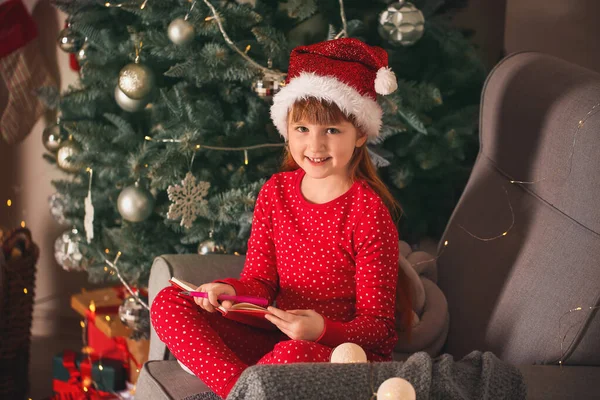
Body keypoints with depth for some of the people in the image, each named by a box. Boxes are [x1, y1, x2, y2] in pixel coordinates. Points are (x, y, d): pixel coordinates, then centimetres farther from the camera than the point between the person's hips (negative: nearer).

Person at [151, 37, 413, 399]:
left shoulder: (368, 212, -12)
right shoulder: (276, 192, 6)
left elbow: (377, 326, -10)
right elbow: (260, 280, 9)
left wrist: (322, 330, -30)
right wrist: (230, 290, -15)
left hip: (350, 353, -7)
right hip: (278, 339, 7)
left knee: (294, 356, -42)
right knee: (169, 304, -10)